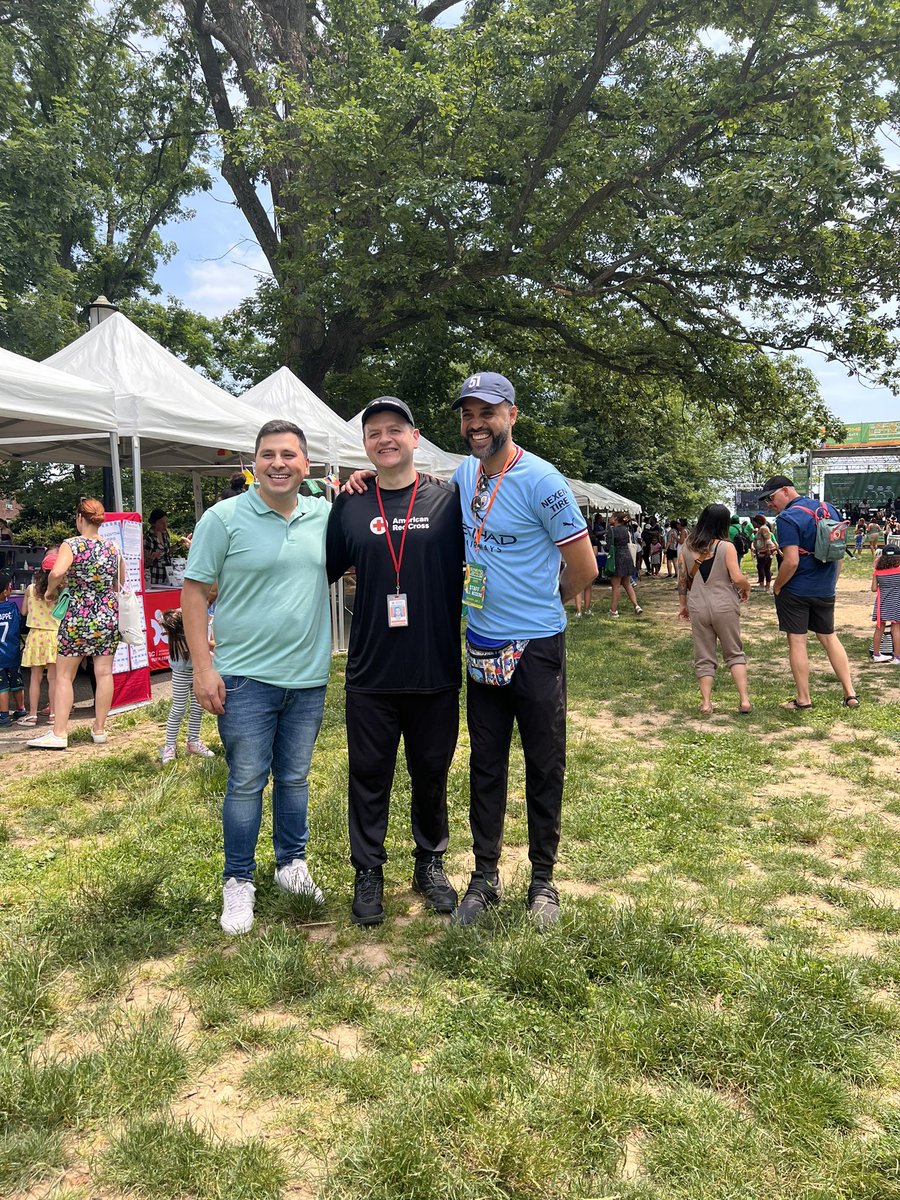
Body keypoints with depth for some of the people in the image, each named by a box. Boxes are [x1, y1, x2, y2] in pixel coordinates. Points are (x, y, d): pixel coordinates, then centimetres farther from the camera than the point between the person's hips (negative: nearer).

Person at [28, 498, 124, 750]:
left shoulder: (71, 545, -9)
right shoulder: (112, 547, 6)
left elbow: (57, 572, -27)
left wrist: (51, 590, -9)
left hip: (78, 618, -4)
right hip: (108, 617, 4)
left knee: (64, 676, 5)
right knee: (104, 673, 8)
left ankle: (59, 734, 4)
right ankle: (99, 729, 15)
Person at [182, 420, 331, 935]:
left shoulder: (325, 515, 4)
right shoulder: (224, 517, -7)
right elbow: (195, 591, -6)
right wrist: (203, 667, -12)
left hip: (309, 677, 4)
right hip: (246, 677, -3)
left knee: (295, 778, 16)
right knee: (246, 782, 5)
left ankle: (293, 864, 33)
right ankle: (239, 882, 21)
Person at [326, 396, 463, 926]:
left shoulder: (447, 499, -1)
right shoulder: (350, 506, 3)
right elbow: (325, 571, 12)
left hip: (437, 673, 0)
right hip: (370, 674, 1)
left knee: (431, 773, 14)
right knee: (369, 777, 9)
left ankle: (431, 863, 33)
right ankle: (369, 873, 26)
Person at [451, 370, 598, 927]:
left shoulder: (542, 480, -15)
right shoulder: (462, 475, 5)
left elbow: (585, 568, -11)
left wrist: (541, 606, 4)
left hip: (537, 647, -6)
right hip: (481, 646, 6)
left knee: (545, 768, 8)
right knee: (485, 767, 13)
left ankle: (543, 880, 24)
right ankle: (485, 878, 27)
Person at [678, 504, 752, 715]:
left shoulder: (687, 548, 2)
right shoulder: (726, 547, -9)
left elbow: (682, 579, 6)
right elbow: (738, 578, -16)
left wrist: (682, 604, 17)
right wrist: (746, 589, 5)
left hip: (698, 609, 2)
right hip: (725, 608, -2)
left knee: (704, 657, 10)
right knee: (734, 653, 12)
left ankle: (706, 703, 8)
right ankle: (744, 699, 5)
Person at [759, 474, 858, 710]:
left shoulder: (788, 518, -18)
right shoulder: (828, 509, 7)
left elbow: (791, 562, -24)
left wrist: (776, 587, -9)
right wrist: (831, 583, 19)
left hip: (795, 591, -7)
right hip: (825, 590, 7)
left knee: (797, 641, 3)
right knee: (829, 637, 17)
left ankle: (803, 699, 11)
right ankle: (850, 694, 16)